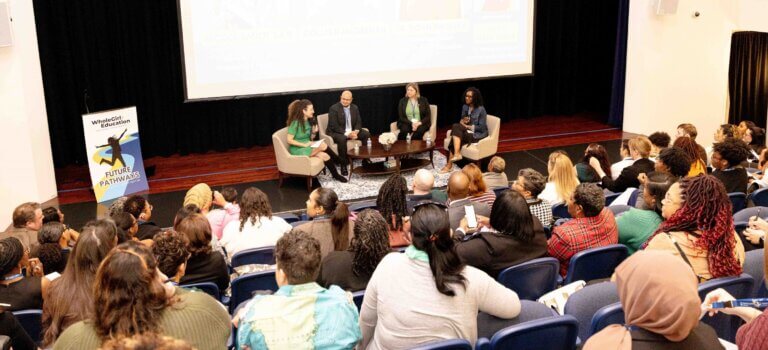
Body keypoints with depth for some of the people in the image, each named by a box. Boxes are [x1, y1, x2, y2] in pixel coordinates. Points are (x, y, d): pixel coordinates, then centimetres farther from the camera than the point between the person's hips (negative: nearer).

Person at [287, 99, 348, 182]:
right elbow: (289, 140, -18)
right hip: (298, 150, -7)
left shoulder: (308, 121, 7)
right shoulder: (295, 123, -16)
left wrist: (314, 133, -8)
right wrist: (304, 144, -20)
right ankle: (341, 162, -7)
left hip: (307, 147, 7)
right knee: (323, 145, -25)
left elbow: (310, 138, 12)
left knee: (324, 156, -23)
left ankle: (336, 175, -8)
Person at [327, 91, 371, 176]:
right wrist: (347, 134, -29)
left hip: (352, 132, 6)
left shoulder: (355, 108, 5)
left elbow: (358, 122, 5)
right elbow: (334, 126, -20)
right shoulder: (334, 108, -15)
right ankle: (343, 165, -27)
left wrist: (355, 132, -18)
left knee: (366, 134, -12)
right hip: (335, 132, -6)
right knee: (342, 139, -38)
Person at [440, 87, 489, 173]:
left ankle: (449, 164, -29)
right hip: (466, 131, 6)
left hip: (478, 134, -6)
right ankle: (456, 154, -31)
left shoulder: (481, 109, -11)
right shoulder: (465, 107, 8)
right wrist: (462, 121, -10)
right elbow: (462, 121, 14)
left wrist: (467, 126, -16)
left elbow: (482, 128, -14)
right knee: (456, 126, -25)